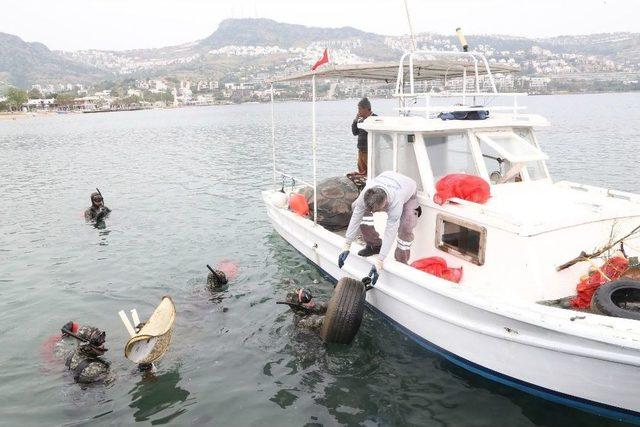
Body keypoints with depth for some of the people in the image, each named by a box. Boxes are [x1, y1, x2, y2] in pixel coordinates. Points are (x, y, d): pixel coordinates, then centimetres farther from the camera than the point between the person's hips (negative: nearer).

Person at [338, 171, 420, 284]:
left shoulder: (395, 203, -48)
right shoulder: (365, 195, -38)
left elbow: (390, 232, -46)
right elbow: (356, 218, -31)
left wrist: (379, 261, -46)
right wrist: (346, 246, -32)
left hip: (408, 194, -5)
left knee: (405, 228, -29)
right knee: (356, 207, -13)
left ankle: (402, 263, -7)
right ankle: (374, 245, -3)